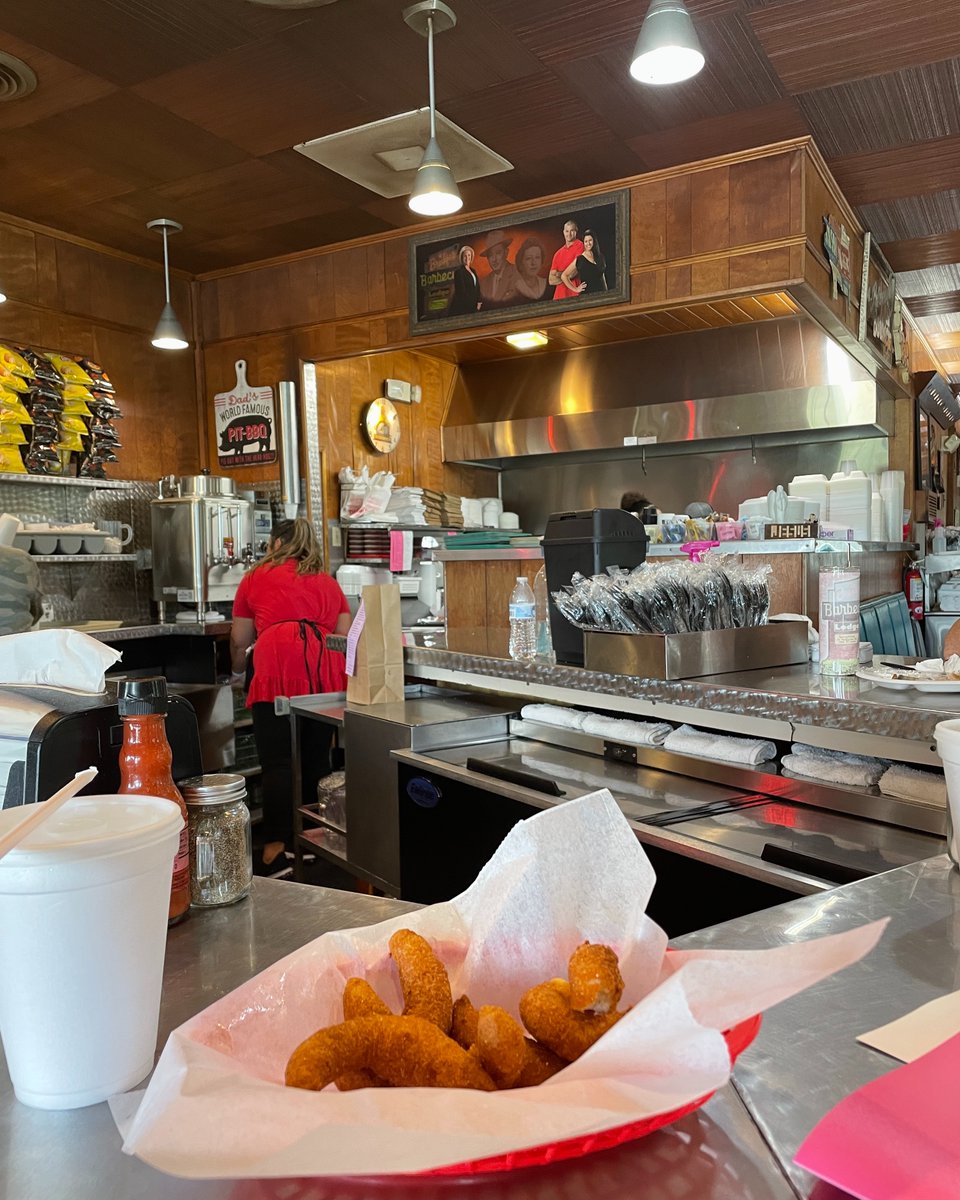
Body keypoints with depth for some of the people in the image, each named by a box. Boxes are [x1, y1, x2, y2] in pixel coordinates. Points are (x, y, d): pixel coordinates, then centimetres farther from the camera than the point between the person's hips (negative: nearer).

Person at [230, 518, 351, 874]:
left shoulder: (257, 578, 19)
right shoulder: (328, 582, 25)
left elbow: (239, 641, 25)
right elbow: (344, 634, 20)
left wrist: (237, 673, 43)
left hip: (278, 672, -3)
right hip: (327, 673, 3)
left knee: (278, 762, -1)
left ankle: (277, 842, -4)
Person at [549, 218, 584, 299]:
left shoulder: (580, 246, 1)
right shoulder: (558, 253, 16)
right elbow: (551, 280, 10)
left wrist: (559, 274, 6)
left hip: (574, 293, -5)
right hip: (559, 295, 5)